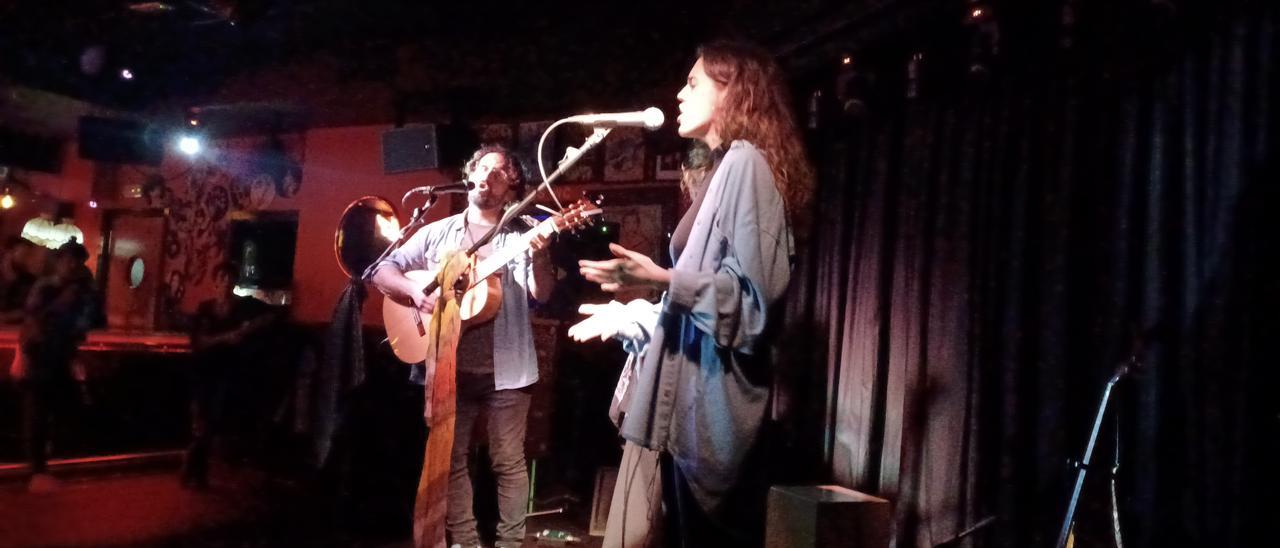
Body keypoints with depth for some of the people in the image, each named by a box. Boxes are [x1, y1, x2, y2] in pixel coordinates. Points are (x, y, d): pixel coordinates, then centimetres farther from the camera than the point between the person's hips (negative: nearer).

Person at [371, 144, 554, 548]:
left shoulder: (524, 232, 1)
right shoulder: (437, 233, 8)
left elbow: (541, 295, -9)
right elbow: (382, 270, 7)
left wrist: (539, 257, -28)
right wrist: (415, 291, -12)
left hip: (505, 368, -2)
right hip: (447, 367, 3)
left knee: (508, 461, 4)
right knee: (450, 460, 10)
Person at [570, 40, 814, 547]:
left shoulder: (746, 162, -9)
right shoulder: (720, 171, 21)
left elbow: (754, 290, -18)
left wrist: (662, 278, -27)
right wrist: (626, 316, 24)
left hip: (709, 401, -10)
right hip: (687, 399, 10)